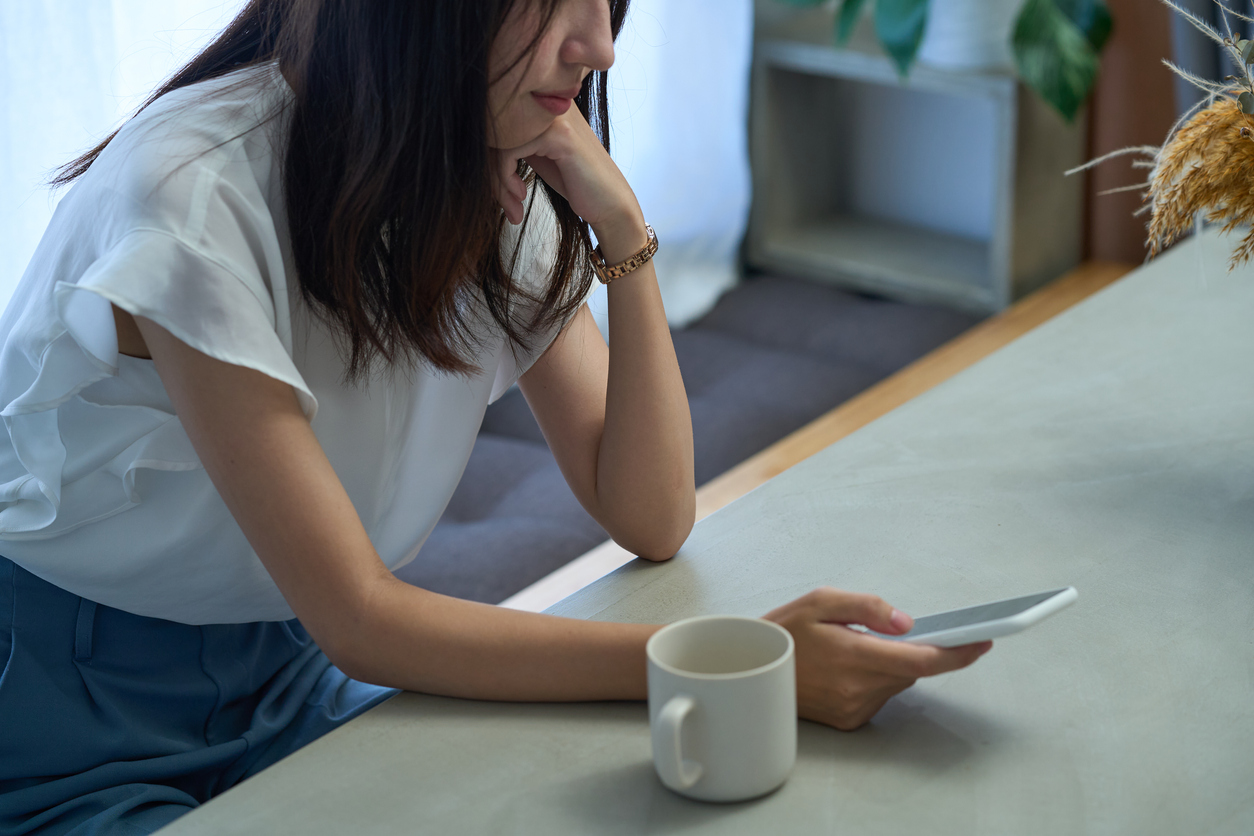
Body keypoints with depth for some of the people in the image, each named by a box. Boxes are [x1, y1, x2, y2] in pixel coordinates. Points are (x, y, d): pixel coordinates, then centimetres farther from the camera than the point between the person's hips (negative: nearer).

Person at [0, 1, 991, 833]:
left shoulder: (509, 192, -4)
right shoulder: (195, 192, -27)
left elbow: (650, 521, -5)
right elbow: (357, 622, -26)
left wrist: (623, 233, -18)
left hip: (294, 687, 7)